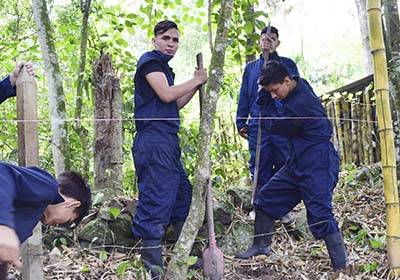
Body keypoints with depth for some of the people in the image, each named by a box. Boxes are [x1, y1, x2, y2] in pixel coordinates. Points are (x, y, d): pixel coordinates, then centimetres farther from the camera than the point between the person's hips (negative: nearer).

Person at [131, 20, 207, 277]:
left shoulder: (164, 67, 22)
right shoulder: (150, 60, -4)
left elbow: (176, 105, 23)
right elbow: (166, 94, -16)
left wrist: (196, 85, 12)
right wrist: (196, 81, -3)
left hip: (168, 142, 10)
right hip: (154, 138, -10)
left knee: (183, 194, 16)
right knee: (157, 199, -11)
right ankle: (151, 265, -8)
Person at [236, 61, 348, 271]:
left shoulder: (302, 102, -25)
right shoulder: (299, 89, 5)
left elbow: (274, 125, -9)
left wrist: (268, 103, 3)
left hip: (317, 167, -10)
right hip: (298, 163, 10)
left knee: (320, 217, -12)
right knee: (266, 199, 12)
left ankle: (341, 268, -5)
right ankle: (260, 247, 25)